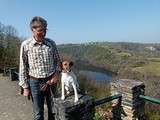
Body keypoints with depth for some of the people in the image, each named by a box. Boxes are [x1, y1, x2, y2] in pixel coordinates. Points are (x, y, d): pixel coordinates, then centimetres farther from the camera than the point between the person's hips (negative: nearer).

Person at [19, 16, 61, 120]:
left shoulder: (51, 43, -1)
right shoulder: (26, 45, -8)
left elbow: (57, 60, 9)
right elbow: (23, 67, -3)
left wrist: (57, 74, -6)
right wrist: (25, 86, -2)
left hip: (51, 81, 2)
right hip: (35, 82, -2)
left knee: (53, 110, 16)